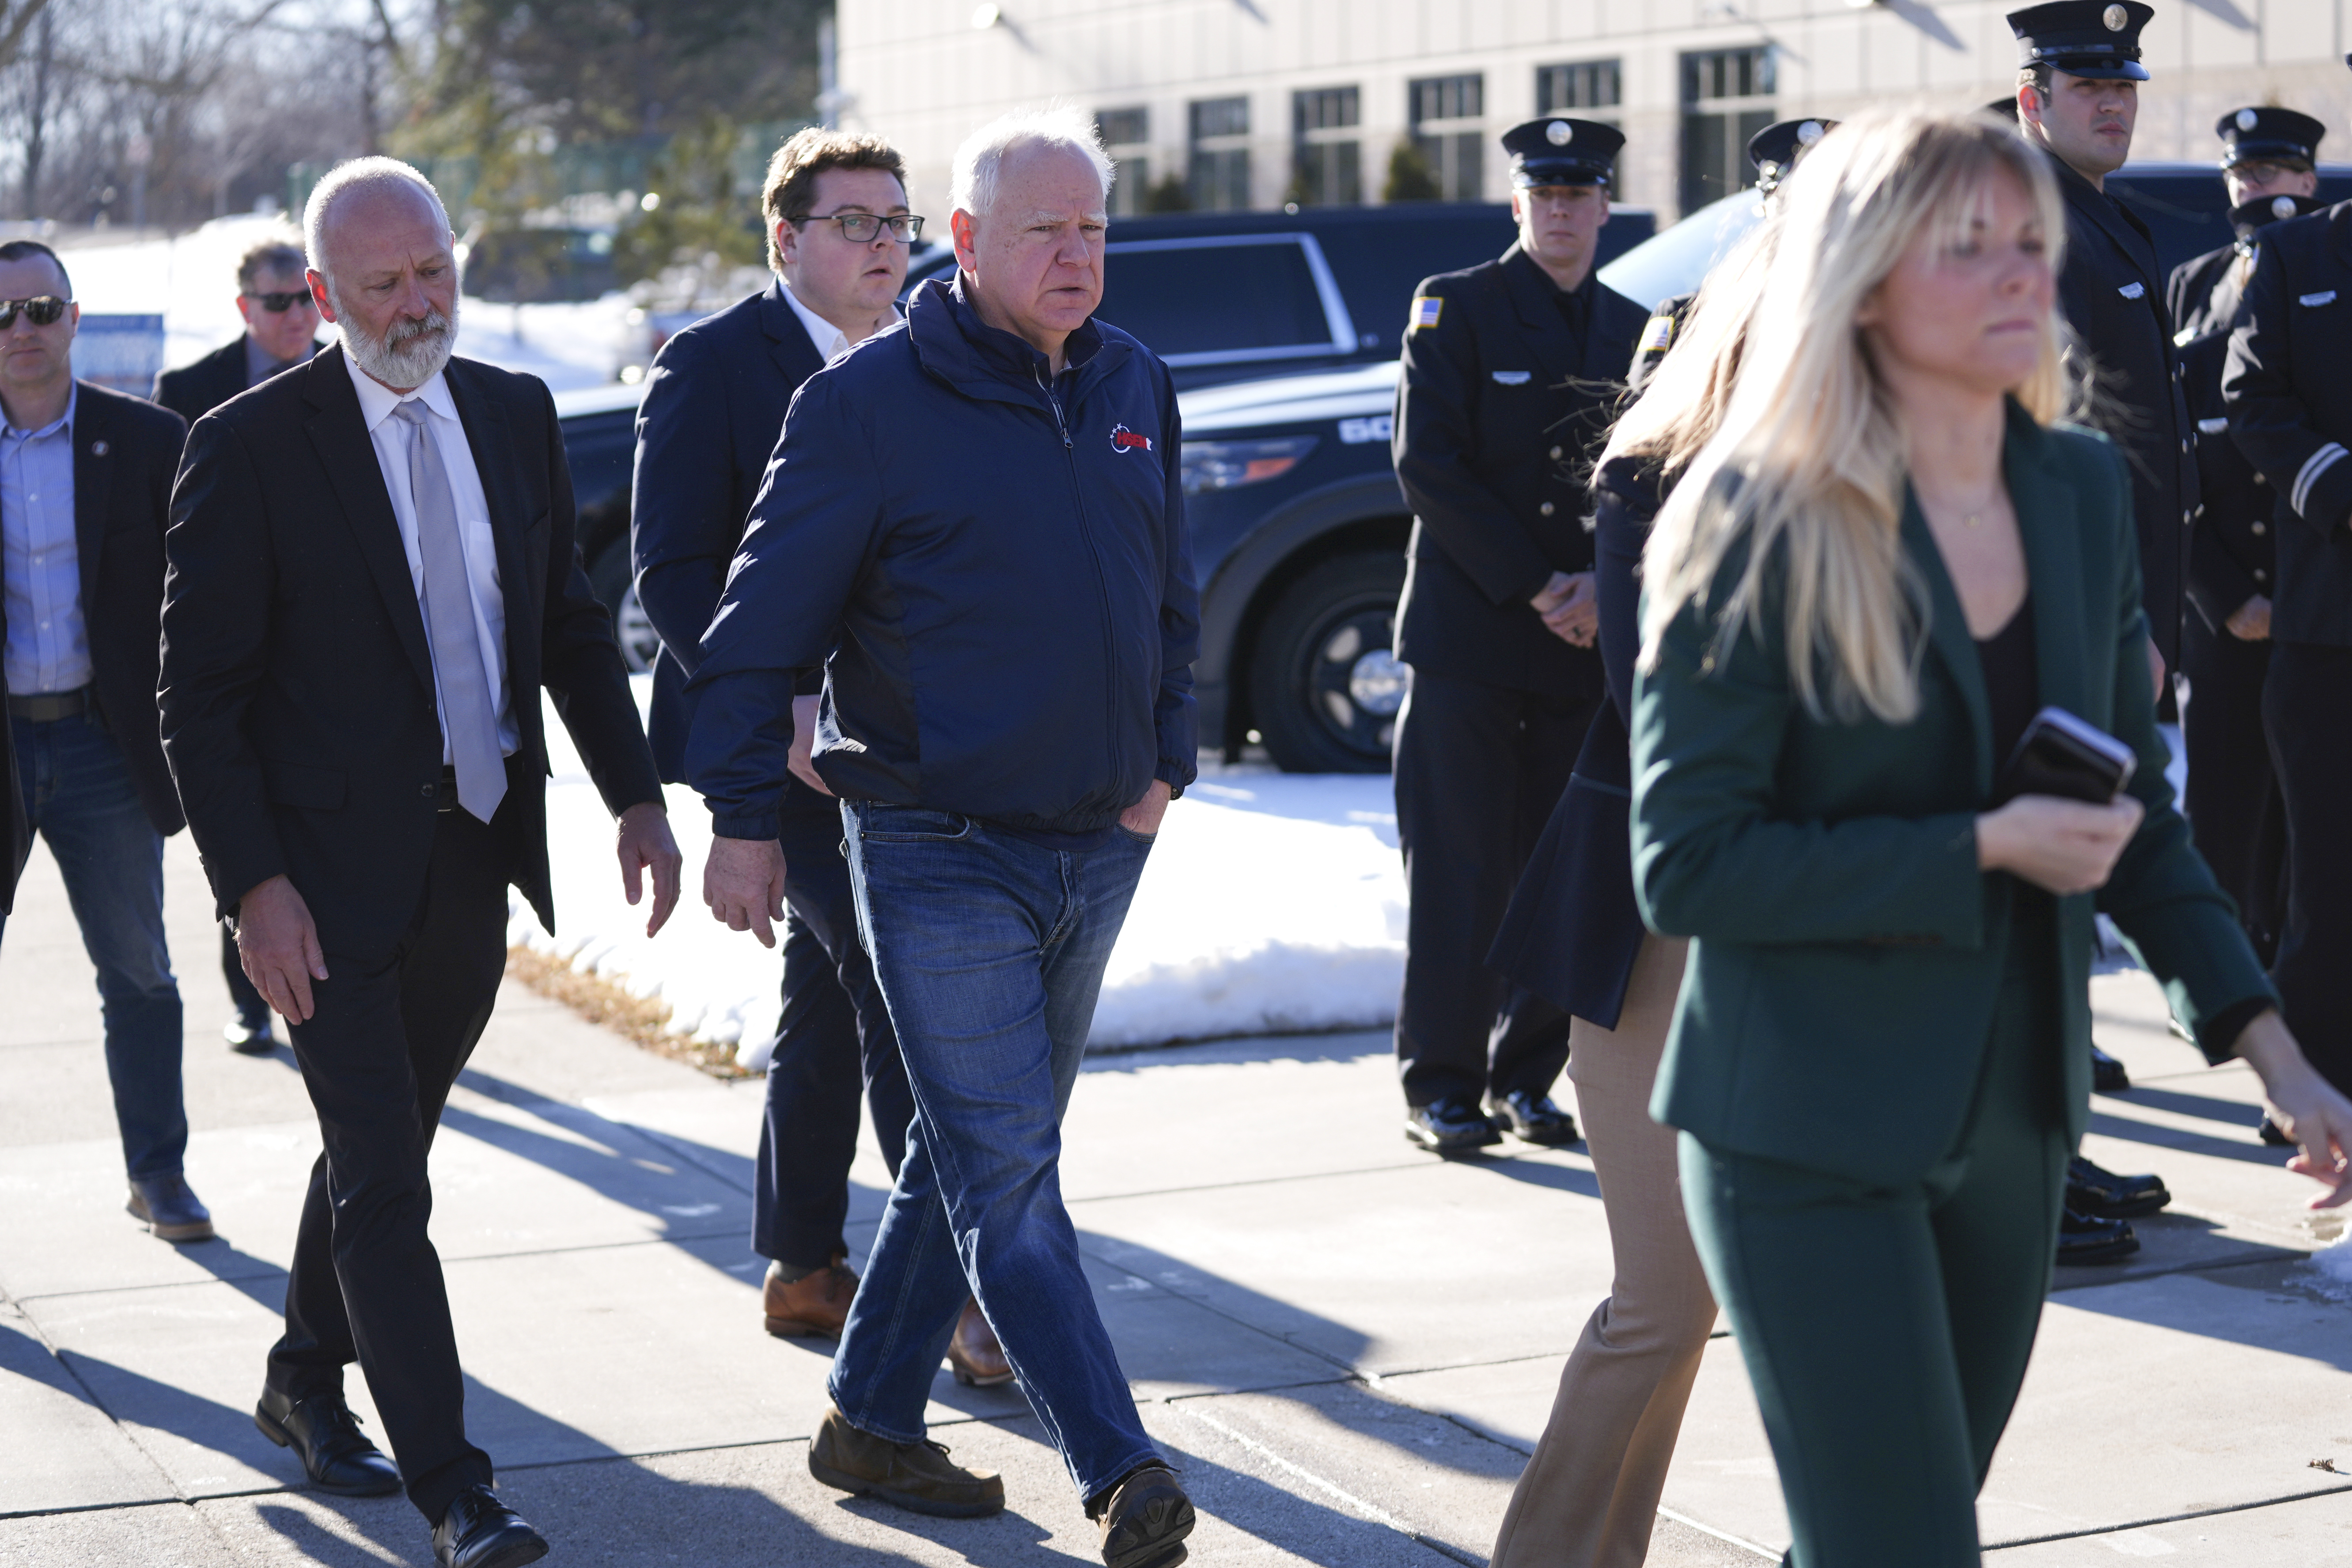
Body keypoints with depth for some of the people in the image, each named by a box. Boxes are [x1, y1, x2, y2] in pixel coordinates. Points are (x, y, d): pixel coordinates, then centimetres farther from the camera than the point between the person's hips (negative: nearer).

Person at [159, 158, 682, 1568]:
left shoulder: (517, 416, 6)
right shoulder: (252, 446, -10)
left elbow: (572, 624, 14)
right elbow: (200, 693, -10)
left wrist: (637, 794, 4)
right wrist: (253, 883, -18)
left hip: (477, 860, 6)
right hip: (335, 868, -5)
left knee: (385, 1144, 19)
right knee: (381, 1179, -7)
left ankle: (307, 1385, 39)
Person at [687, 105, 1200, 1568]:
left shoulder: (1137, 388, 9)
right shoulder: (872, 400, -9)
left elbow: (1173, 598, 20)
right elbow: (764, 620, -7)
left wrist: (1165, 760, 10)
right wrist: (746, 817, -8)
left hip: (1098, 847, 7)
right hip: (941, 853, -6)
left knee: (974, 1156, 15)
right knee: (1009, 1178, -9)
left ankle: (873, 1420, 28)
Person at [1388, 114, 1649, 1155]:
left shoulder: (1635, 332, 13)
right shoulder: (1454, 308, 1)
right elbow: (1426, 467, -8)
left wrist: (1603, 586, -7)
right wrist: (1533, 588, -13)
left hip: (1585, 644, 4)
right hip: (1468, 636, -4)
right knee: (1458, 872, -3)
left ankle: (1529, 1077, 14)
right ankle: (1442, 1086, 4)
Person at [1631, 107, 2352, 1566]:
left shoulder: (2084, 489, 3)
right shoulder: (1762, 526, -13)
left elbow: (2135, 807, 11)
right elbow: (1687, 867, -16)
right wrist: (1981, 850, -21)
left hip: (2013, 1109, 6)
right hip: (1812, 1130, -6)